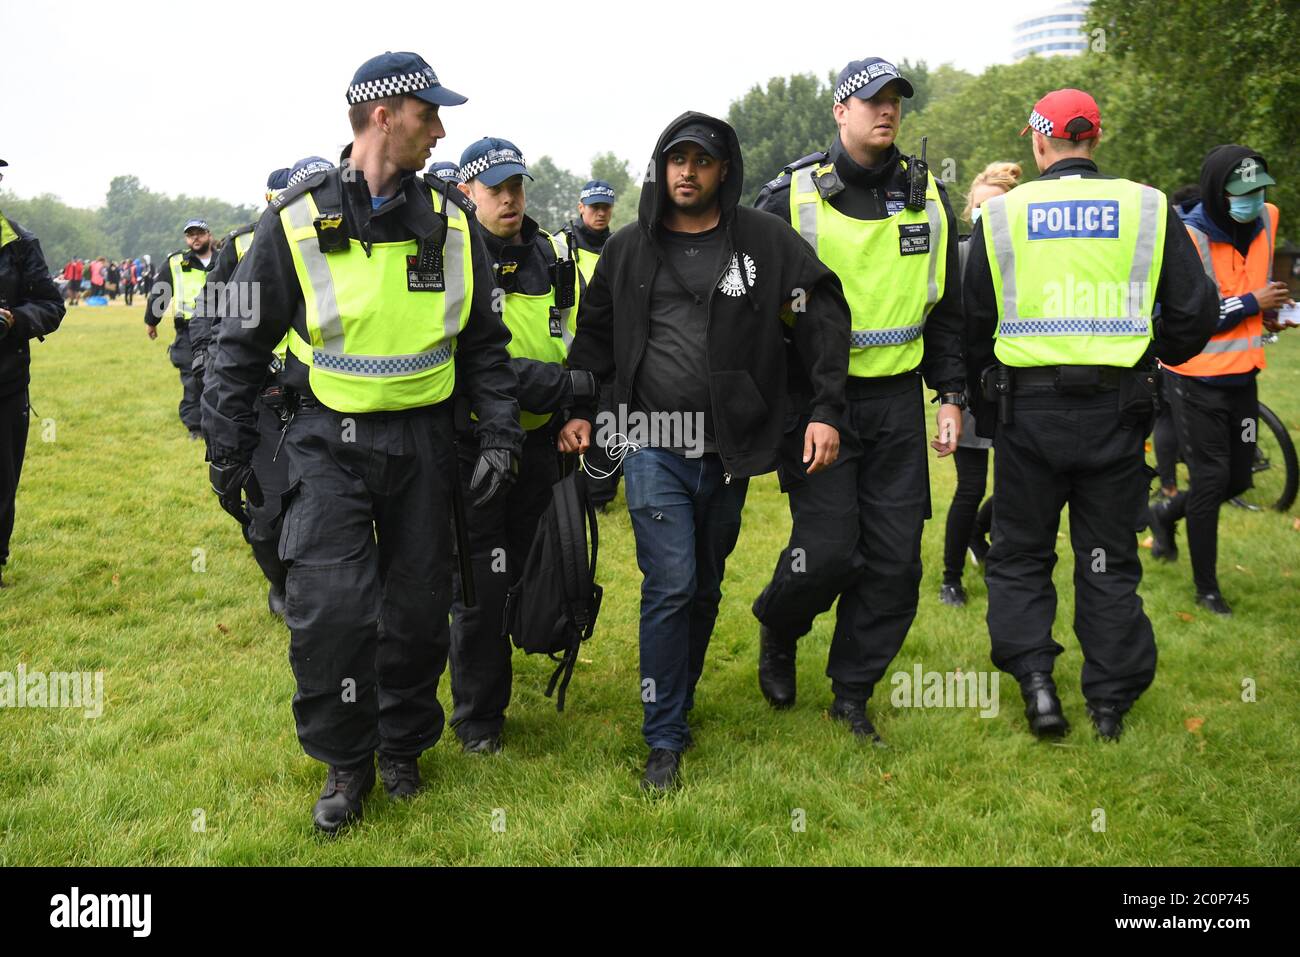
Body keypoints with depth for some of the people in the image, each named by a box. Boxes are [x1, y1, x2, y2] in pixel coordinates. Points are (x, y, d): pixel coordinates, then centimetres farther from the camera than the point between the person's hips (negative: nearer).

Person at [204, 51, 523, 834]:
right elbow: (242, 343, 2)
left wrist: (501, 437, 2)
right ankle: (346, 762, 12)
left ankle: (403, 746, 31)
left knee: (417, 605, 9)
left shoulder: (450, 219, 4)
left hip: (424, 440, 3)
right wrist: (231, 454, 2)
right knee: (331, 607, -11)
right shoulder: (298, 221, -5)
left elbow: (485, 342, 9)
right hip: (331, 443, -2)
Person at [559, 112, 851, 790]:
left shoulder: (765, 241, 1)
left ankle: (678, 704, 33)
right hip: (652, 446, -1)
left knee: (706, 587, 13)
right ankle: (665, 739, 1)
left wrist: (827, 411, -5)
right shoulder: (629, 248, 7)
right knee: (671, 585, -10)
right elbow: (594, 333, 17)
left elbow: (824, 320, 2)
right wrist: (580, 410, 8)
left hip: (727, 450, 1)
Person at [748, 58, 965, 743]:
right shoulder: (792, 198, -4)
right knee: (827, 550, -9)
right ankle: (776, 632, 25)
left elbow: (947, 309, 17)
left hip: (897, 402, 4)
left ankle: (852, 693, 20)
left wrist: (950, 394, 11)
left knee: (895, 558, 2)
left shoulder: (927, 198, 10)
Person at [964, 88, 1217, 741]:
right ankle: (1111, 701, 18)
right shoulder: (1149, 210, 0)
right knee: (1109, 558, 13)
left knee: (1020, 552, 14)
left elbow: (974, 325, 6)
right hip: (1117, 409, 1)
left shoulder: (1000, 215, 0)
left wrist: (983, 385, 22)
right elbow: (1193, 316, 2)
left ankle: (1034, 679, 3)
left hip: (1027, 410, -1)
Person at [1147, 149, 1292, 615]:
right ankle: (1207, 588, 12)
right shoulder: (1186, 238, -20)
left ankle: (1165, 513, 38)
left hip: (1241, 374, 7)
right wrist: (1252, 304, -18)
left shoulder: (1267, 218, 1)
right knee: (1211, 478, -1)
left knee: (1238, 478, 12)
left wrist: (1267, 307, 9)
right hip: (1196, 379, -7)